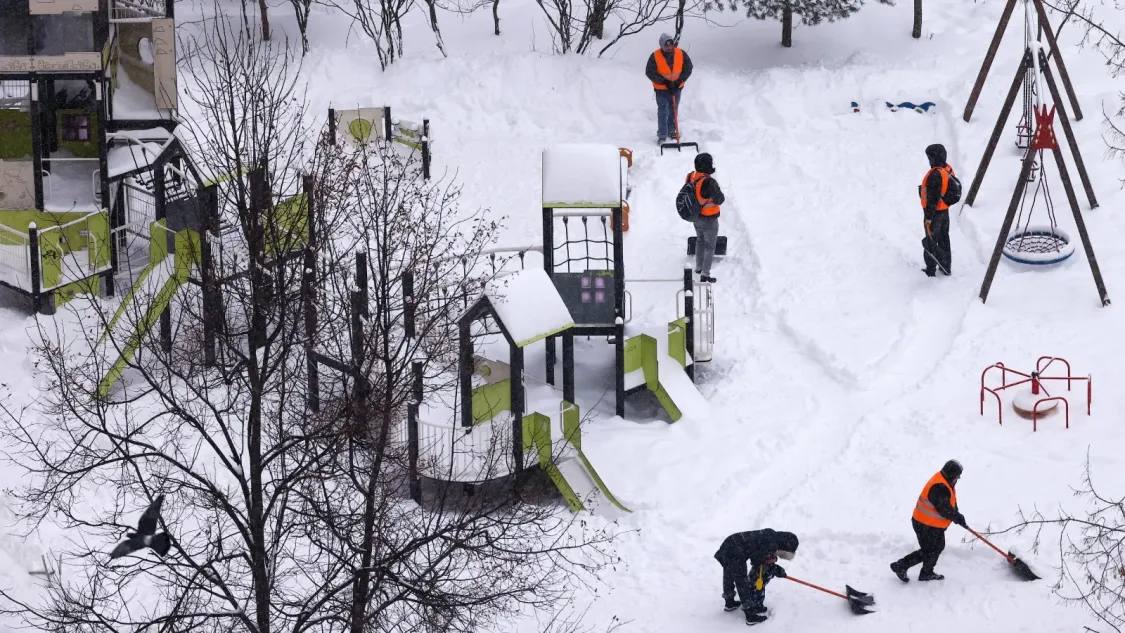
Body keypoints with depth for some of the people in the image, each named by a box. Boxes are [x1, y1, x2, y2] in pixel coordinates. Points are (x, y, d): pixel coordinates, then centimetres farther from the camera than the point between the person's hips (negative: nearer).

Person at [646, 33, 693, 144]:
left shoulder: (681, 54, -9)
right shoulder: (655, 56, -15)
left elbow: (688, 68, -1)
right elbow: (650, 72, -12)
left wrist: (679, 81, -13)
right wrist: (664, 81, -18)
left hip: (677, 87, 3)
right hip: (661, 89, -3)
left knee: (673, 111, 15)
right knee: (663, 111, -8)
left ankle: (671, 131, 30)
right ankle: (662, 135, -5)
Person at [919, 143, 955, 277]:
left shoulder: (935, 175, -29)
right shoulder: (948, 169, -1)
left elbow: (932, 198, -27)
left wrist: (929, 218, -21)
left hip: (935, 212, -8)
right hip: (945, 210, 8)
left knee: (931, 241, 6)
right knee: (944, 238, 20)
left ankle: (931, 270, 16)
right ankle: (946, 267, 31)